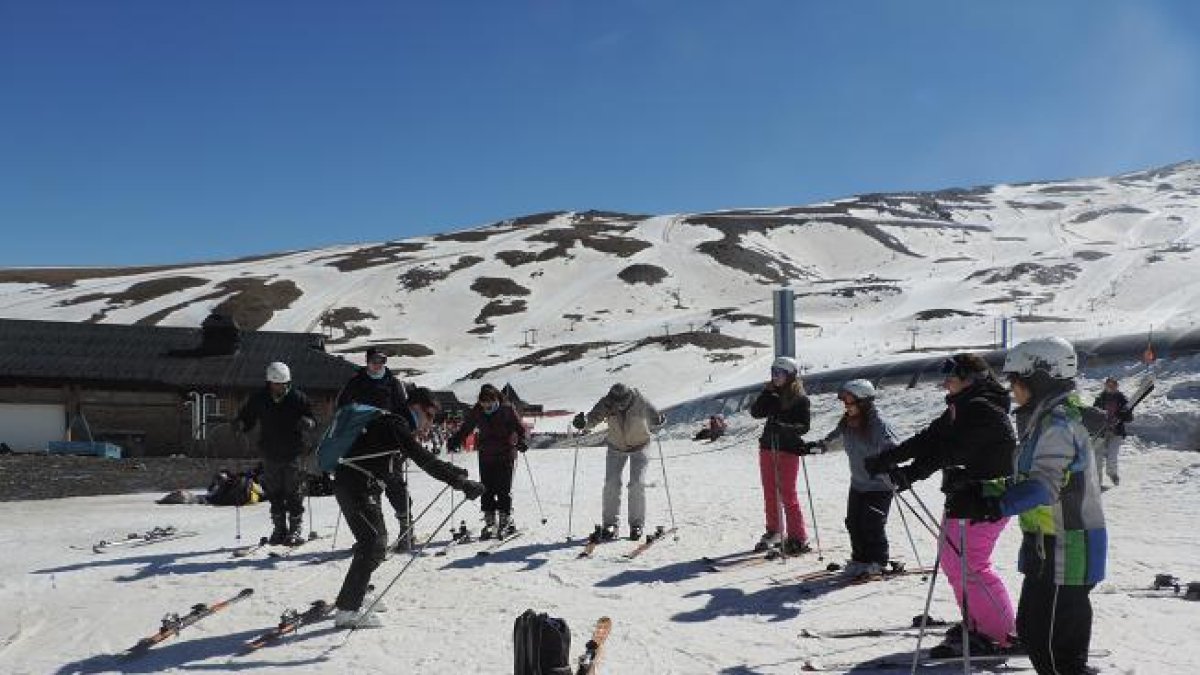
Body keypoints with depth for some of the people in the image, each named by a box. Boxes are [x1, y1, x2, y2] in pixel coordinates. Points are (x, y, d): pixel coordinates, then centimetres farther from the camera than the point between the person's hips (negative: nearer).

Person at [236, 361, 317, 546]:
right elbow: (246, 417, 10)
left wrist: (307, 422, -22)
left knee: (294, 493, -1)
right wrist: (241, 424, -12)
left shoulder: (297, 397, -3)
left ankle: (296, 530, 7)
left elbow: (313, 418, 1)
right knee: (274, 493, 10)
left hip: (292, 454, -3)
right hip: (270, 453, 3)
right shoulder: (259, 399, 2)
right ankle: (280, 529, 21)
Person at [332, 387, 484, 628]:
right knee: (374, 546, -13)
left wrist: (455, 473, 22)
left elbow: (424, 458, 26)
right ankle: (347, 611, -12)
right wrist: (462, 483, -27)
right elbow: (425, 461, -25)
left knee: (376, 540, 20)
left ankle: (354, 596, 33)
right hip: (355, 487, -11)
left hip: (364, 488, 11)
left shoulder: (398, 425, 15)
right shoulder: (396, 425, -16)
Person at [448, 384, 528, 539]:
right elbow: (465, 429, 12)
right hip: (485, 455, 4)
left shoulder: (507, 409, -6)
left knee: (503, 489, -5)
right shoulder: (476, 411, 4)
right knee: (487, 489, 3)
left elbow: (519, 427, -2)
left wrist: (521, 441, -20)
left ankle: (506, 520, 5)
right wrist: (455, 441, -3)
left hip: (505, 455, -3)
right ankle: (489, 522, 10)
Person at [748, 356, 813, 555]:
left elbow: (803, 427, -12)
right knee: (770, 493, 13)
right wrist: (766, 394, -7)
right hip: (768, 447, 6)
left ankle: (798, 539, 1)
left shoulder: (801, 399, -7)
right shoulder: (772, 394, 10)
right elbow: (755, 412, 3)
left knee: (787, 495, -6)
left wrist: (784, 426, -28)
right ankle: (774, 532, 28)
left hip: (789, 450, -6)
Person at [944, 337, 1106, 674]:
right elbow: (1025, 481, 17)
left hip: (1065, 551, -10)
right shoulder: (1043, 420, 14)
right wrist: (983, 492, 7)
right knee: (1030, 629, 18)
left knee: (1052, 642, -5)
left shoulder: (1058, 423, -18)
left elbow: (1043, 486, -31)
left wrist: (992, 506, -42)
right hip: (1046, 546, 10)